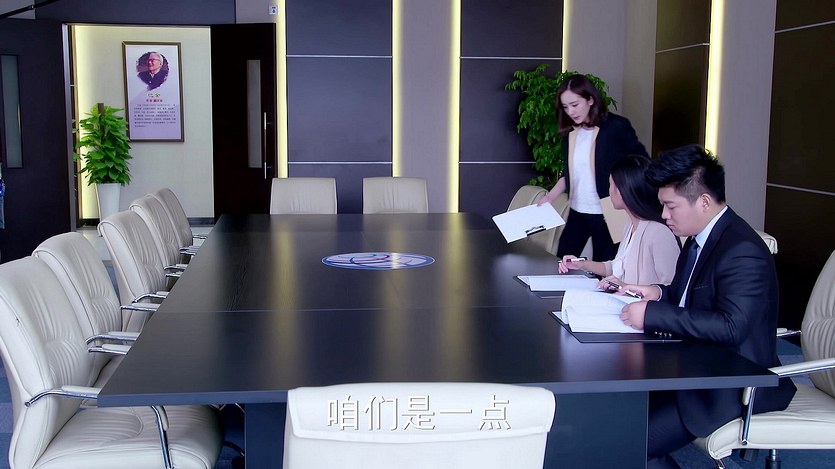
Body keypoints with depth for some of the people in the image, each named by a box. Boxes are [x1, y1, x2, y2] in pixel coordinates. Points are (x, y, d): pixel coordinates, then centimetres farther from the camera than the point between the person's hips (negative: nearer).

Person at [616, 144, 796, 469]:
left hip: (732, 386, -9)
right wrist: (659, 294, 0)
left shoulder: (743, 251, -22)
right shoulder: (700, 238, 7)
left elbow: (731, 327, -32)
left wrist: (653, 314, -29)